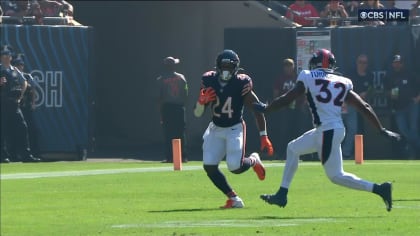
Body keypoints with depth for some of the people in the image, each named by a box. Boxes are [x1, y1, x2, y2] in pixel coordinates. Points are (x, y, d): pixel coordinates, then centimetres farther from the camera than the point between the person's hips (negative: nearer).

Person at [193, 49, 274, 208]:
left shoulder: (241, 84, -18)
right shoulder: (209, 81, -8)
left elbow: (257, 109, -13)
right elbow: (197, 113, -3)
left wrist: (264, 136, -16)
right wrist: (202, 101, -26)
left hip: (235, 128, -4)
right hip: (216, 128, 4)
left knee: (236, 167, -17)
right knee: (209, 166, -8)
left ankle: (253, 160, 19)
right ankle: (234, 199, 4)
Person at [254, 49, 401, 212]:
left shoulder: (308, 78, -2)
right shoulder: (343, 83, 11)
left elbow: (286, 99, 2)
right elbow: (364, 107, 6)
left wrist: (265, 108, 18)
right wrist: (381, 130, 11)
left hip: (328, 132, -8)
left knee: (336, 176, -2)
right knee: (293, 149, 22)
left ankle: (379, 189, -12)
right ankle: (282, 195, 26)